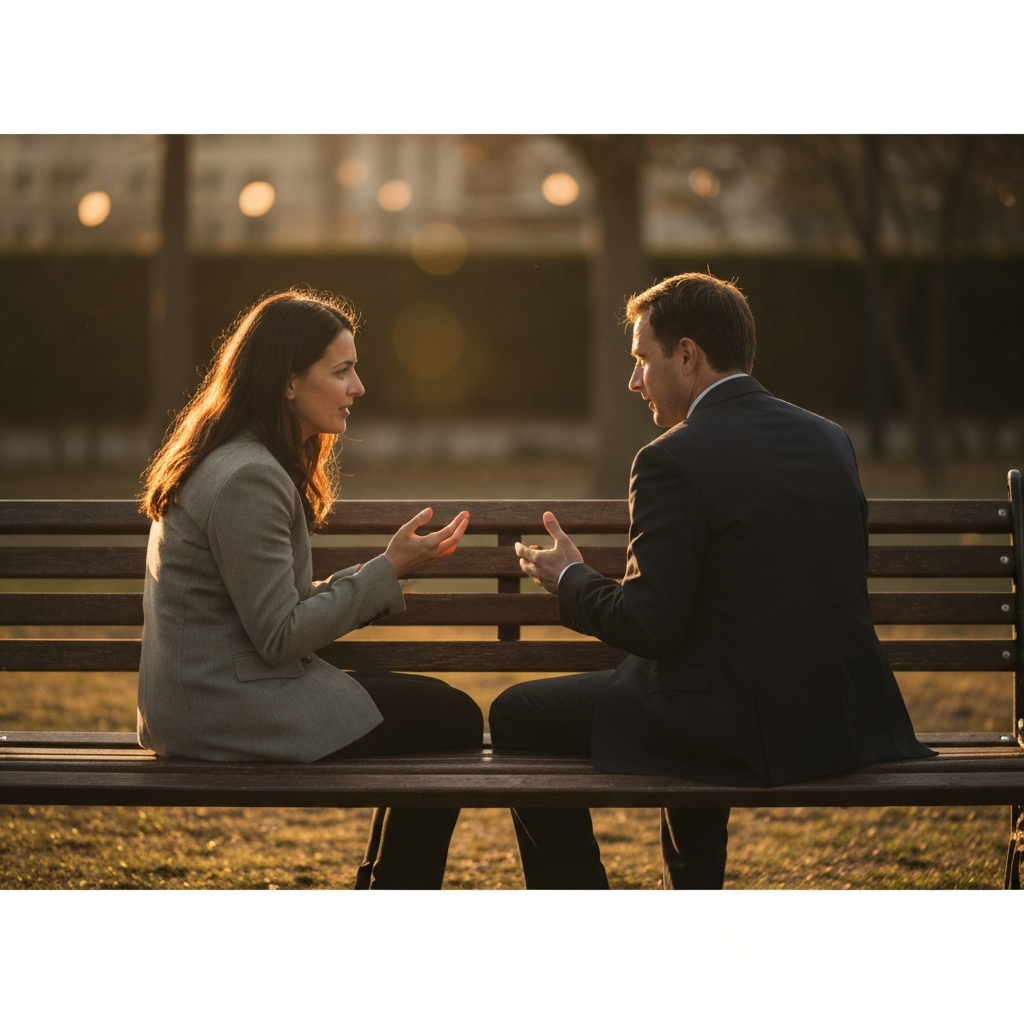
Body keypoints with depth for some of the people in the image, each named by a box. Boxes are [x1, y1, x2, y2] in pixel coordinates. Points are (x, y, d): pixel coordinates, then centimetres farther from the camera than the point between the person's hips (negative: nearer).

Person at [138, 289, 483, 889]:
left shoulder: (253, 464, 13)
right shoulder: (246, 479, -19)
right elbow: (280, 636, -20)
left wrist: (390, 571, 4)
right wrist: (388, 571, -14)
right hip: (229, 713, -10)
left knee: (440, 709, 14)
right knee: (452, 721, -5)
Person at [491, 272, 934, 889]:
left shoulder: (675, 460, -15)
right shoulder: (830, 440, 8)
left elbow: (648, 626, -15)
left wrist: (571, 580, 4)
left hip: (744, 727, -8)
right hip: (847, 719, 8)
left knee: (518, 716, 10)